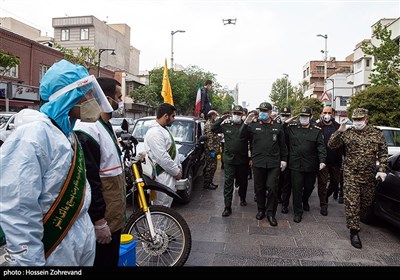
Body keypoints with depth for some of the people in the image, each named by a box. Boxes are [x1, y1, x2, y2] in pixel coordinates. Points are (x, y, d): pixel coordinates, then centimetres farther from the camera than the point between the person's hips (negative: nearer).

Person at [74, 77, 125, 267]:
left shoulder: (106, 125, 12)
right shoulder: (88, 129, -21)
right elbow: (89, 180, -24)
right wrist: (99, 221, -21)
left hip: (114, 215, 10)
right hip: (103, 219, -10)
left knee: (112, 259, 22)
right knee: (102, 261, 6)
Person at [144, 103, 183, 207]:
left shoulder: (164, 129, 14)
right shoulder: (155, 132, -20)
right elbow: (162, 158, -24)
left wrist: (178, 167, 11)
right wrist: (176, 172, -14)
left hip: (169, 176, 10)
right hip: (163, 178, -10)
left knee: (167, 204, 19)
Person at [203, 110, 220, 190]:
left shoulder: (212, 124, 18)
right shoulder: (208, 124, -14)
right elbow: (209, 138, -21)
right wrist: (211, 150, -23)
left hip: (213, 150, 10)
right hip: (210, 150, -10)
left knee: (212, 167, 14)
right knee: (210, 167, -5)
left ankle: (210, 182, 23)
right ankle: (206, 184, 4)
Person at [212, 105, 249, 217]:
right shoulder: (226, 126, 5)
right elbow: (213, 129, 5)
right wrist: (221, 119, -2)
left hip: (242, 160, 0)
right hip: (229, 159, 1)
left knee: (243, 181, 17)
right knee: (228, 183, -1)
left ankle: (242, 198, 42)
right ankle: (227, 207, 4)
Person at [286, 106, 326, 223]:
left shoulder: (317, 131, 2)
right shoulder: (291, 128, 3)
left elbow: (321, 147, -5)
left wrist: (322, 160, -17)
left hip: (311, 165, 1)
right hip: (296, 165, -1)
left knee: (309, 187, 18)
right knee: (297, 189, 0)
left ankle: (305, 201, 49)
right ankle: (298, 212, 13)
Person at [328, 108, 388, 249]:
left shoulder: (377, 133, 4)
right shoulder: (347, 133, -1)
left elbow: (383, 153, 7)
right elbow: (331, 145, -5)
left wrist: (382, 169, -3)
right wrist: (339, 131, -18)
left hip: (369, 175, 3)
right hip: (351, 174, -3)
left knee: (367, 201, 15)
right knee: (352, 203, -5)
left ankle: (355, 219, 40)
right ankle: (354, 232, 3)